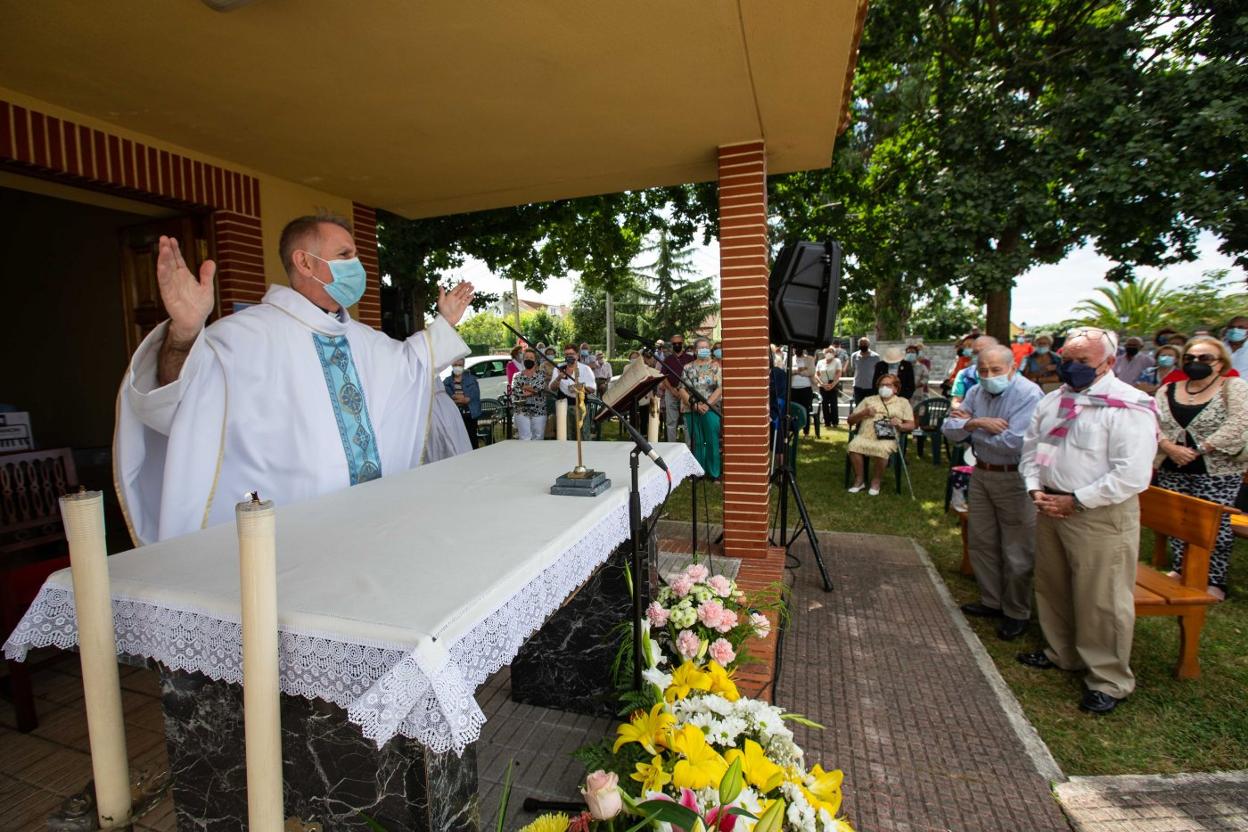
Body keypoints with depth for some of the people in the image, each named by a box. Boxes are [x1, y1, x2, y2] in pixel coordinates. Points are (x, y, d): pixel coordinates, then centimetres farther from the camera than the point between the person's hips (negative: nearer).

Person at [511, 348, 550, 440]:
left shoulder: (542, 373, 6)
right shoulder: (517, 376, 10)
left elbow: (540, 387, -13)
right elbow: (514, 390, -6)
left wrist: (524, 387, -3)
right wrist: (533, 391, -13)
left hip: (539, 412, 0)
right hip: (522, 412, 0)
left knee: (539, 438, 4)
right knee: (525, 439, -7)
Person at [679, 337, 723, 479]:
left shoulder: (715, 367, 3)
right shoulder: (687, 368, 9)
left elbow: (720, 389, -6)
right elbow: (682, 389, 2)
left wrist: (707, 404, -15)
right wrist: (694, 404, -10)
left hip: (711, 410, -2)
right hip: (691, 410, 2)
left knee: (712, 441, 0)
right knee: (696, 442, 7)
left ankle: (714, 473, 9)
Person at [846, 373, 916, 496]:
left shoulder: (903, 402, 22)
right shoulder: (868, 400, 24)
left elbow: (911, 425, 13)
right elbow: (850, 420, 18)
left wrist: (899, 425, -8)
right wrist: (864, 413, 1)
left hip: (887, 438, -2)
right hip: (865, 435, 2)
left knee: (881, 450, -37)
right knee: (854, 446, -32)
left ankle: (876, 481, -12)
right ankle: (859, 479, -13)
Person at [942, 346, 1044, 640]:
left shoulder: (1029, 395, -18)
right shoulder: (977, 392, 3)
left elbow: (1013, 443, -26)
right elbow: (949, 429, -2)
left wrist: (971, 427, -13)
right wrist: (976, 422, -22)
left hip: (1014, 480, -7)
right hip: (981, 473, 7)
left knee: (1016, 552, 5)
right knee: (981, 542, 17)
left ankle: (1017, 613, 24)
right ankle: (991, 601, 35)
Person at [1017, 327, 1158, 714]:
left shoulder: (1129, 407, -14)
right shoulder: (1052, 401, 8)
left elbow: (1132, 475, -19)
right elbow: (1030, 447, 14)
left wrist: (1075, 501, -17)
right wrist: (1036, 489, -1)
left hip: (1100, 515, -7)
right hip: (1050, 508, 7)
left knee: (1101, 599, 4)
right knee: (1052, 588, 20)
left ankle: (1108, 679, 24)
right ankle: (1062, 653, 40)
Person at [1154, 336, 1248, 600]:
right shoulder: (1168, 390, 7)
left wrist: (1198, 450, -18)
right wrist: (1169, 447, -17)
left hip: (1216, 473, -3)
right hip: (1172, 471, 3)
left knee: (1215, 527, 4)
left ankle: (1215, 581, 17)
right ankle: (1180, 571, 26)